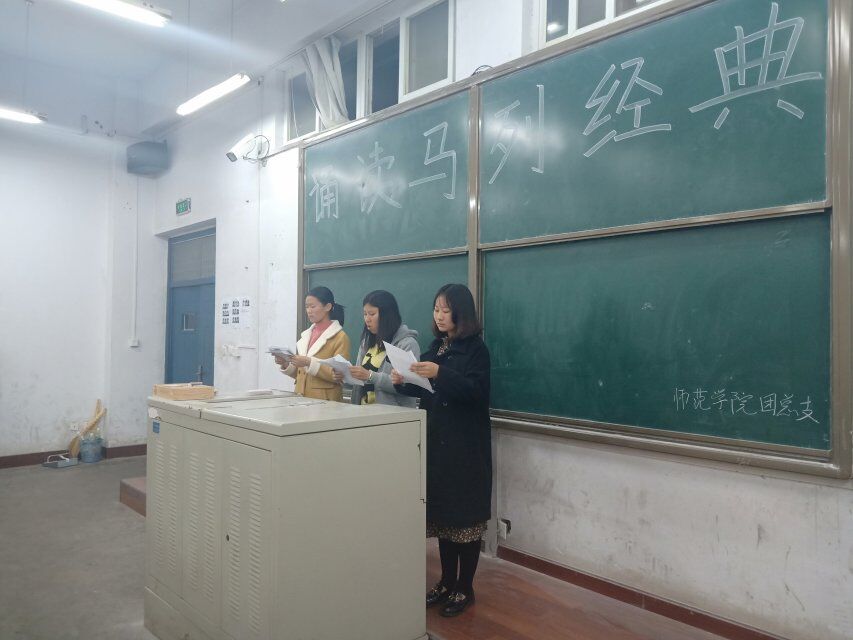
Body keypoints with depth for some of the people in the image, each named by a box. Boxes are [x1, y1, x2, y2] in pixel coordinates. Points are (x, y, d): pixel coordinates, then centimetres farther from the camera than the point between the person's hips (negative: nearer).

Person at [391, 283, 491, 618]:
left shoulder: (476, 348, -6)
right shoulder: (435, 347, 12)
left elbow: (475, 391, -19)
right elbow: (427, 392, 14)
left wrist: (439, 373, -30)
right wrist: (403, 382, -5)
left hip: (466, 445, -6)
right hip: (437, 441, 6)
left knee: (465, 515, 2)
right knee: (441, 512, 11)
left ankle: (465, 589, 15)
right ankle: (447, 582, 24)